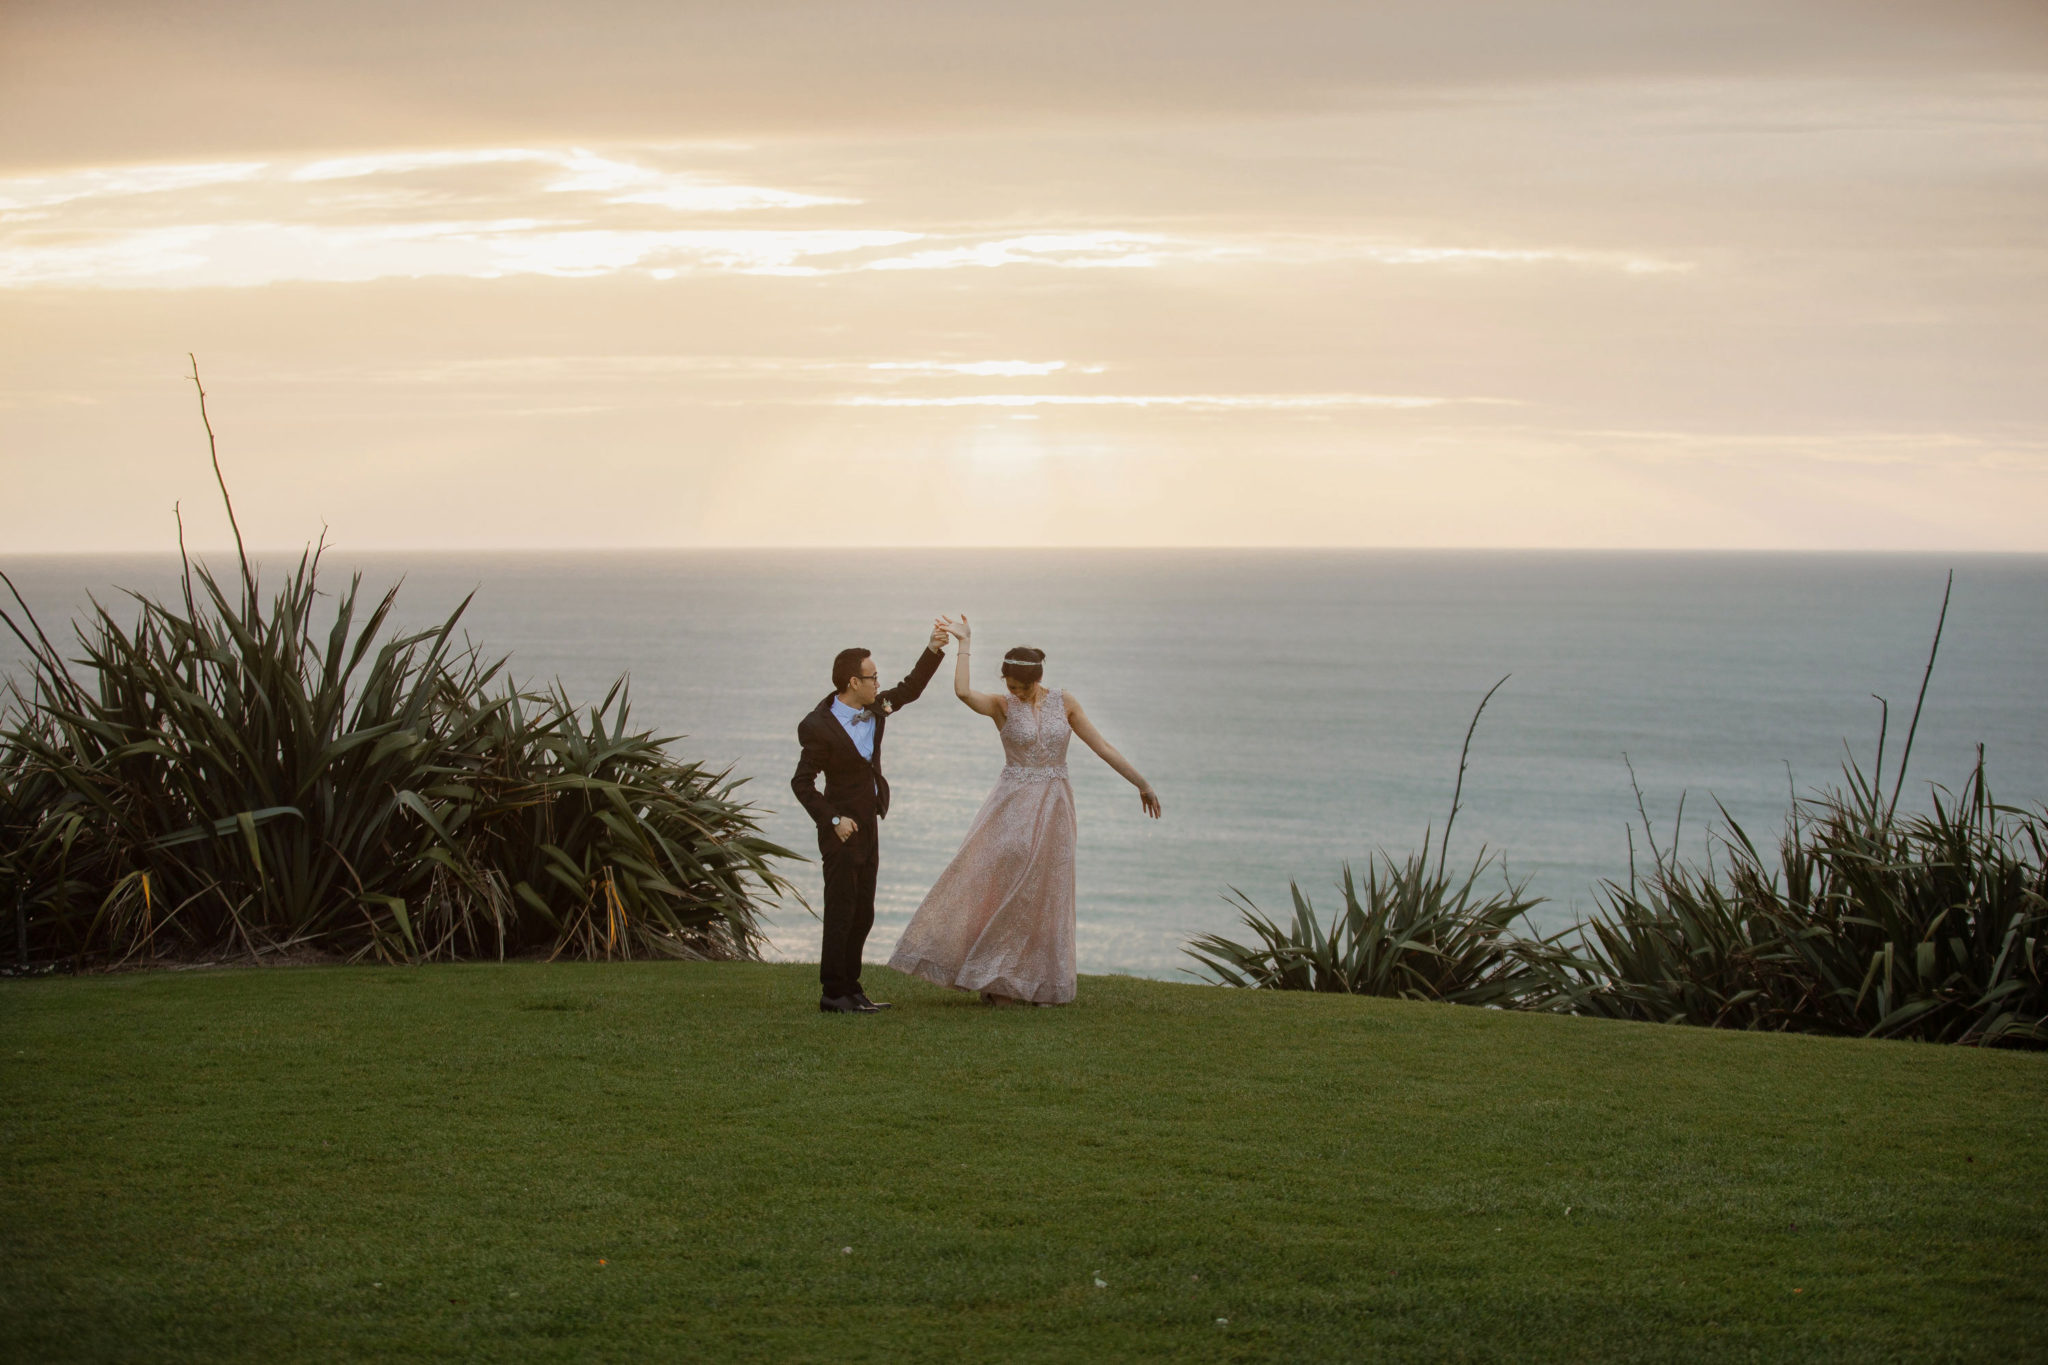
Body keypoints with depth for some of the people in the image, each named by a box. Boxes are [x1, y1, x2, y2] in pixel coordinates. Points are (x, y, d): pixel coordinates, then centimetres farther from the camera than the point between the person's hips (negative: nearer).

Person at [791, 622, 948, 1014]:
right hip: (842, 833, -8)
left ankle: (851, 989, 19)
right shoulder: (821, 727, -18)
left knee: (862, 915, 12)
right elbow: (802, 783, -15)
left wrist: (934, 649, 7)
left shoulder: (874, 709, 3)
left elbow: (910, 689, 18)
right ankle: (833, 993, -1)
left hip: (868, 827, 8)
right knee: (841, 913, -6)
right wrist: (833, 820, -19)